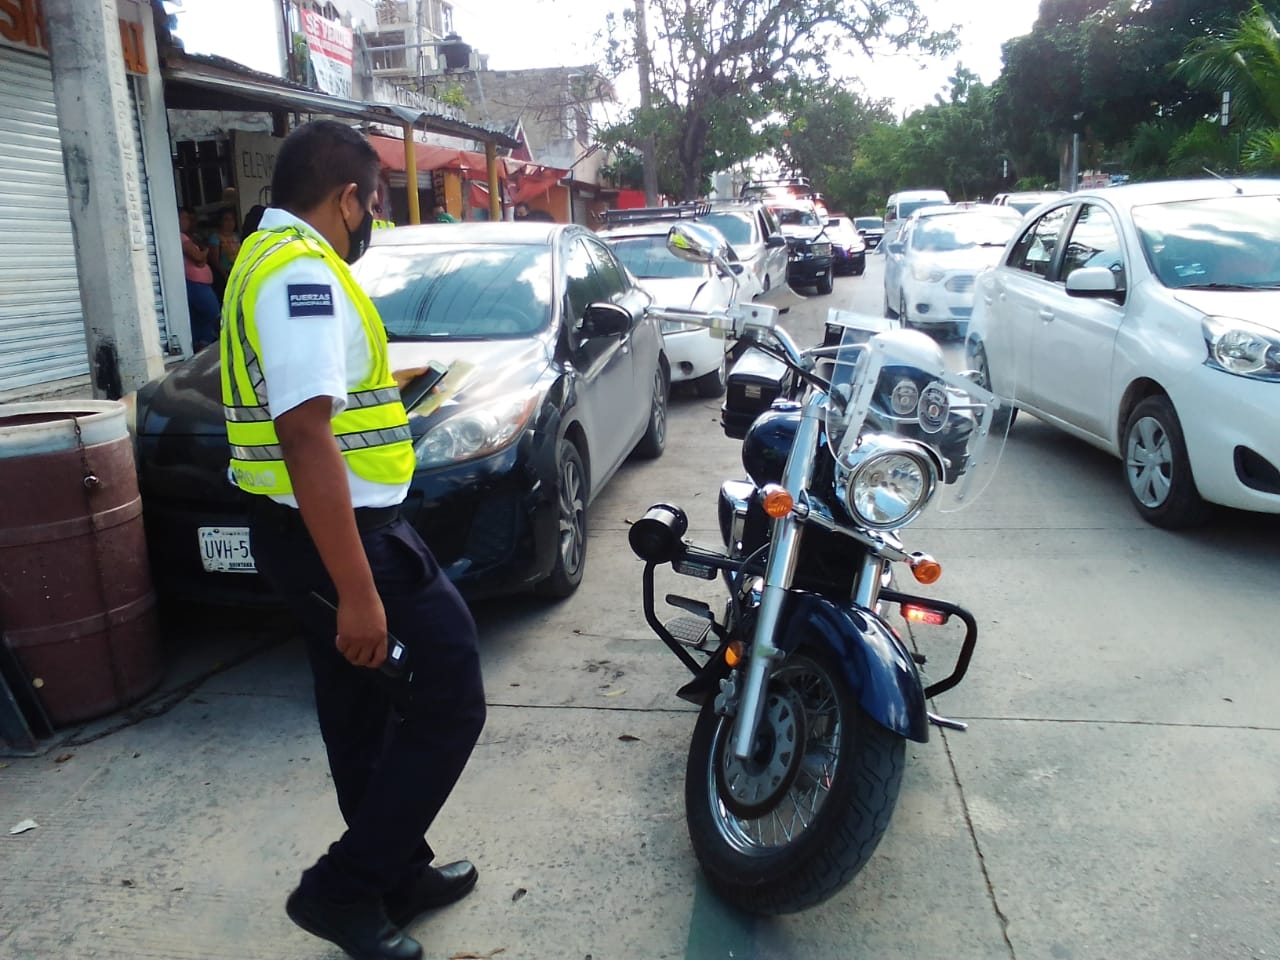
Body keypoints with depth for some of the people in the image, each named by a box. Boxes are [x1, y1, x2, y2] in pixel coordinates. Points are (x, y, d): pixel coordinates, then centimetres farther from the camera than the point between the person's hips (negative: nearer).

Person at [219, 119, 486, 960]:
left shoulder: (268, 260, 15)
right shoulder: (302, 272, -19)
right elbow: (306, 434, -29)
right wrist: (358, 590, -30)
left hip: (305, 530, 11)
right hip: (338, 534, -11)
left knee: (363, 711, 18)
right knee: (448, 702, -2)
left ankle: (397, 873, 33)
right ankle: (343, 887, 9)